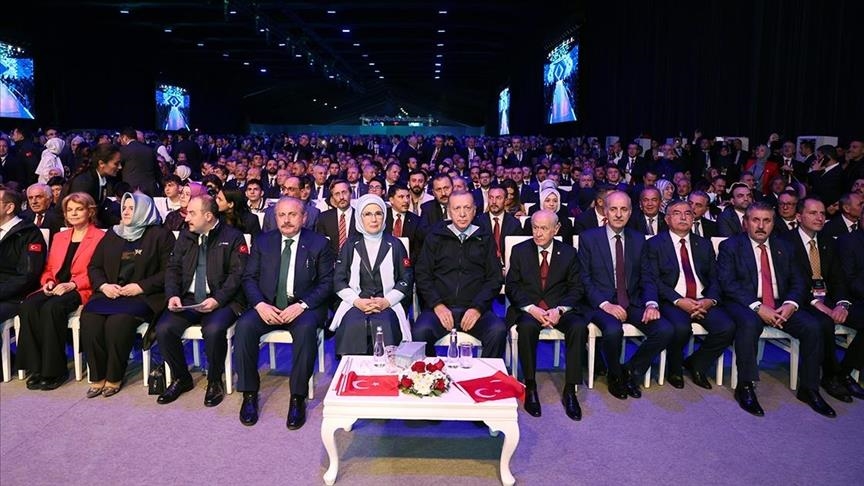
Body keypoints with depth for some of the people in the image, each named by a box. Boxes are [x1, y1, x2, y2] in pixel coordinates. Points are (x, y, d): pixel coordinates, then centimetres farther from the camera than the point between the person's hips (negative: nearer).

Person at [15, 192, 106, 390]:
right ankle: (37, 367, -20)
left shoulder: (100, 237, 5)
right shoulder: (59, 237, 26)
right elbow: (49, 267, 24)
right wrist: (48, 281, 1)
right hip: (55, 289, 6)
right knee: (28, 306, -25)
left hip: (81, 290, -6)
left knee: (52, 308, -34)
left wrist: (72, 284, -17)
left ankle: (54, 370, -24)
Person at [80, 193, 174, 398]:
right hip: (110, 294, 5)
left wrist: (140, 287, -13)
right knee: (89, 318, -25)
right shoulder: (112, 234, 22)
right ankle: (97, 377, -14)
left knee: (118, 321, -32)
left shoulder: (160, 235, 5)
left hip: (144, 297, -5)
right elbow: (94, 266, 20)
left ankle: (114, 378, -14)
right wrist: (103, 285, 0)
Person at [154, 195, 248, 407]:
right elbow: (173, 268, 14)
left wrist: (217, 299, -19)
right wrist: (173, 295, -4)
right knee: (163, 328, -19)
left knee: (213, 330, -33)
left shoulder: (233, 237, 0)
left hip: (221, 300, -5)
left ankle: (214, 382, -6)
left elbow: (238, 274, -8)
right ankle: (181, 378, 7)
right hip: (188, 300, 5)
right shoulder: (185, 236, 16)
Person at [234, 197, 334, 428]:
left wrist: (301, 305, -16)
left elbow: (326, 283, -2)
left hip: (304, 307, -2)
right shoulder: (262, 241, 11)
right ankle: (249, 394, -13)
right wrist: (260, 304, -12)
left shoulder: (319, 243, 3)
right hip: (267, 306, 3)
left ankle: (298, 398, -23)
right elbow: (249, 278, 8)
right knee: (244, 325, -27)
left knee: (306, 329, -35)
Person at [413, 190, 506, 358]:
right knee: (420, 331, -30)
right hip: (440, 307, 0)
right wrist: (437, 305, -8)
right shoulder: (435, 237, 13)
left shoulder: (485, 239, 14)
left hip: (475, 308, 0)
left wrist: (478, 307, -8)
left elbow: (495, 278, 8)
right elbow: (422, 274, 8)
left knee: (498, 331, -29)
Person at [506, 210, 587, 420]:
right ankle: (530, 387, -21)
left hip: (560, 309, 1)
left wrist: (560, 310, -14)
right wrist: (531, 309, -15)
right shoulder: (520, 251, 6)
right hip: (527, 309, -1)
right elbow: (512, 286, 1)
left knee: (579, 326, -30)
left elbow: (576, 288, 5)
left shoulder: (569, 252, 8)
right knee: (527, 326, -35)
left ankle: (570, 390, -20)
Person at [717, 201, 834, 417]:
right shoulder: (730, 246, 2)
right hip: (745, 305, -5)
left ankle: (809, 389, -4)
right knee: (750, 323, -36)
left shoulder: (784, 248, 16)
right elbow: (728, 283, -10)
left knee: (812, 326, -20)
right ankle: (745, 387, -23)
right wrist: (757, 307, -20)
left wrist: (790, 304, -10)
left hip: (781, 305, 5)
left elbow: (798, 282, 11)